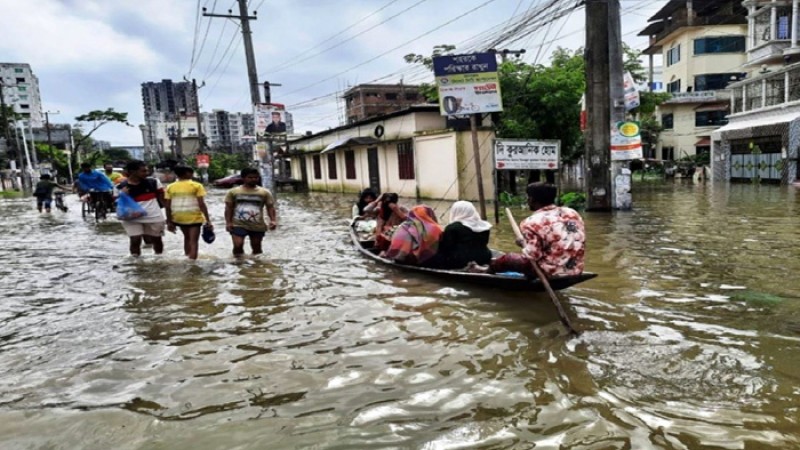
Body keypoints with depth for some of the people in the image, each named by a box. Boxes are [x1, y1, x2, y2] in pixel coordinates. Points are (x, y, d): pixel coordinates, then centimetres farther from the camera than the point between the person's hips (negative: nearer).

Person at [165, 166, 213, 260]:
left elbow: (167, 206, 2)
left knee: (187, 238, 26)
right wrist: (208, 220, -10)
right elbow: (201, 204, -12)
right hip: (194, 218, -5)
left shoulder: (170, 187, 4)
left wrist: (169, 222, 9)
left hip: (178, 218, 5)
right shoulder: (196, 186, -7)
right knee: (193, 242, 0)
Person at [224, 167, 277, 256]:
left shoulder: (265, 192, 3)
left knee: (256, 248, 9)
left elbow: (270, 207, 2)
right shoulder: (234, 192, 4)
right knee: (238, 245, -15)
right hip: (238, 225, -1)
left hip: (258, 226, 1)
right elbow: (229, 208, 5)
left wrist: (273, 220, -13)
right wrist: (228, 222, -5)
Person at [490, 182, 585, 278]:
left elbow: (531, 257, -20)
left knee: (508, 258, 17)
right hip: (577, 270, 7)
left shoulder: (532, 223, -16)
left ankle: (490, 268, 46)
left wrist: (523, 244, -1)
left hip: (551, 273, -7)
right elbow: (581, 241, 15)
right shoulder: (573, 213, 5)